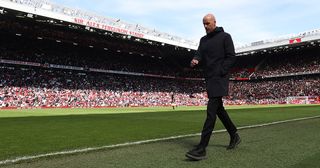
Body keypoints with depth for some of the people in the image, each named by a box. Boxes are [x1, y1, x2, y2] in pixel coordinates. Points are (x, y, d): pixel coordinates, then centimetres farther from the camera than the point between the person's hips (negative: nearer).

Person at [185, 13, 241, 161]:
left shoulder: (225, 37, -1)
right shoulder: (203, 39, 18)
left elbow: (231, 57, -6)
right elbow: (199, 53, 6)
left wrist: (220, 72, -15)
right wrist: (195, 60, -18)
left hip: (219, 78, -8)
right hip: (209, 79, 8)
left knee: (211, 111, -15)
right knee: (219, 109, 14)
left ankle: (201, 149, -17)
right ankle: (234, 136, 33)